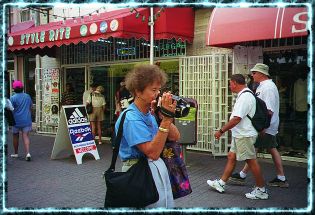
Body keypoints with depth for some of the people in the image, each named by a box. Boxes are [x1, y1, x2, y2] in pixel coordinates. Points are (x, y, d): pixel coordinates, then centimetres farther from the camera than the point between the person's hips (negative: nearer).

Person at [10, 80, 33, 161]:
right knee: (26, 136, -2)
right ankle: (27, 153, -18)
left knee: (15, 136, 14)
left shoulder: (13, 98, -10)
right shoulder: (27, 96, 5)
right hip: (26, 120, 3)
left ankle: (16, 153, 26)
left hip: (16, 121, -2)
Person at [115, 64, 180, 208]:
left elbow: (175, 137, 2)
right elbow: (153, 152, -27)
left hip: (158, 168, 8)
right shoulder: (131, 119, -21)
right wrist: (166, 119, -28)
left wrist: (166, 116, -14)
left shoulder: (150, 113, 4)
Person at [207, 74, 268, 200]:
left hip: (245, 136, -11)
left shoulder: (244, 97, -20)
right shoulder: (245, 95, 13)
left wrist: (221, 131, -19)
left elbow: (236, 119, -26)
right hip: (240, 134, 11)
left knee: (251, 161, -1)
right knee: (231, 157, 14)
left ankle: (261, 190, 10)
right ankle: (221, 183, 23)